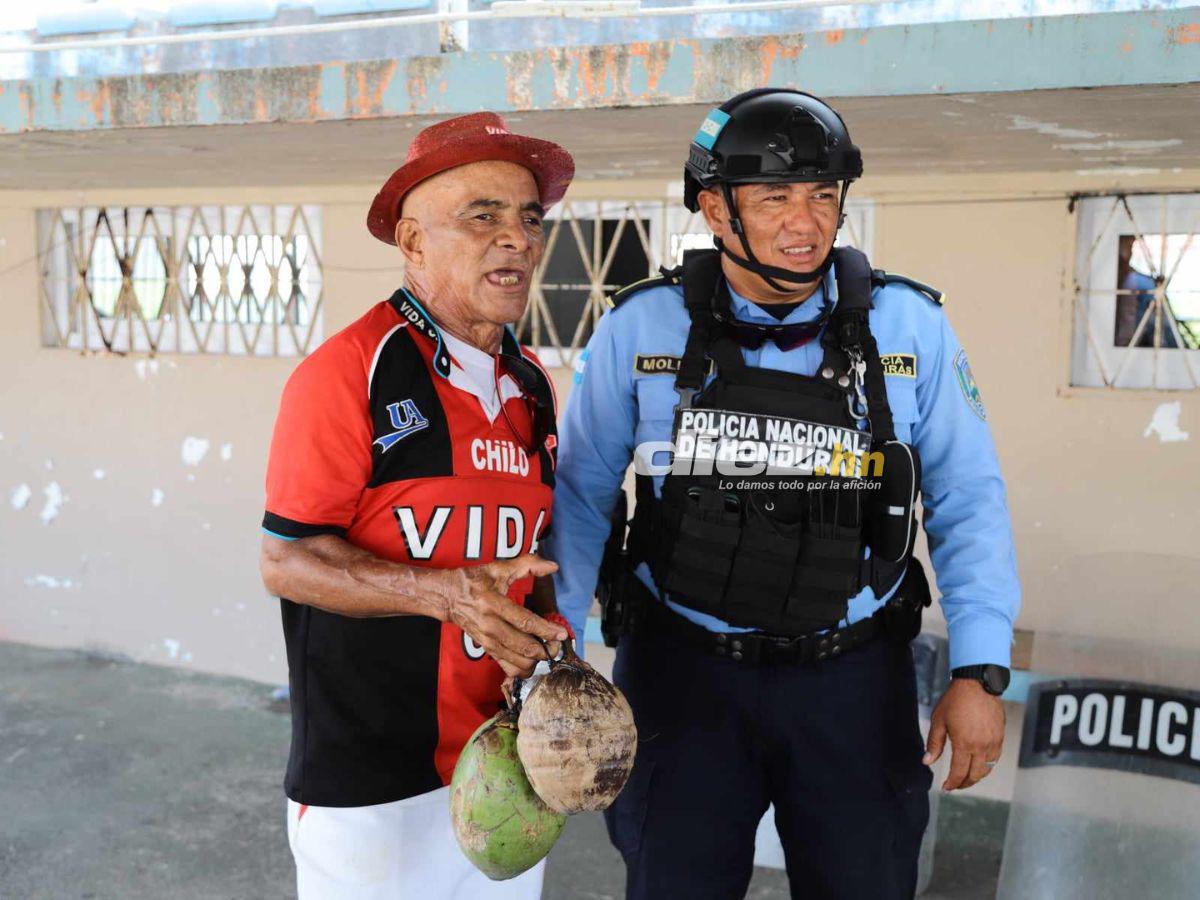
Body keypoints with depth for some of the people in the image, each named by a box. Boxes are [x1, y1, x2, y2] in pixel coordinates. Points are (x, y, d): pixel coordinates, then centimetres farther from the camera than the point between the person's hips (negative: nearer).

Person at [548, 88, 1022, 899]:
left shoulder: (909, 328, -5)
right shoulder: (642, 328, -7)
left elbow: (969, 503, 1)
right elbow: (581, 497, 1)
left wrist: (981, 671, -6)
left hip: (853, 678, 1)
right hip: (682, 670, 0)